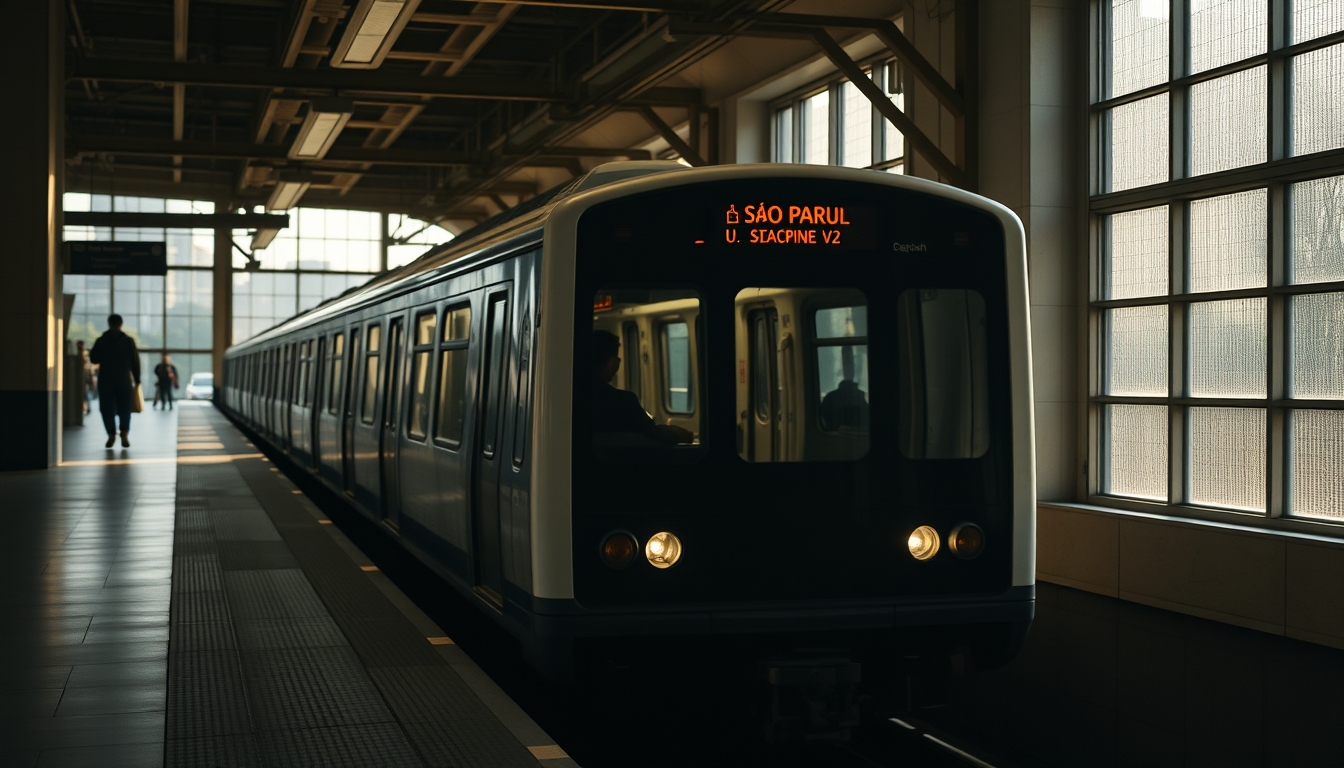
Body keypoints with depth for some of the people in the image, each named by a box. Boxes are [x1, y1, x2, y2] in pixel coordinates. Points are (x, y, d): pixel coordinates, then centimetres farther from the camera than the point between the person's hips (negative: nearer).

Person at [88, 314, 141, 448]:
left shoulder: (100, 341, 0)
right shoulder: (128, 341, -1)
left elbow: (93, 359, 7)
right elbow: (135, 361, 0)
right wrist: (137, 380, 7)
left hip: (105, 380, 0)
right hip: (124, 380, 0)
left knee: (107, 408, 5)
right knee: (124, 408, 7)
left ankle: (111, 434, -7)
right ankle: (124, 434, -10)